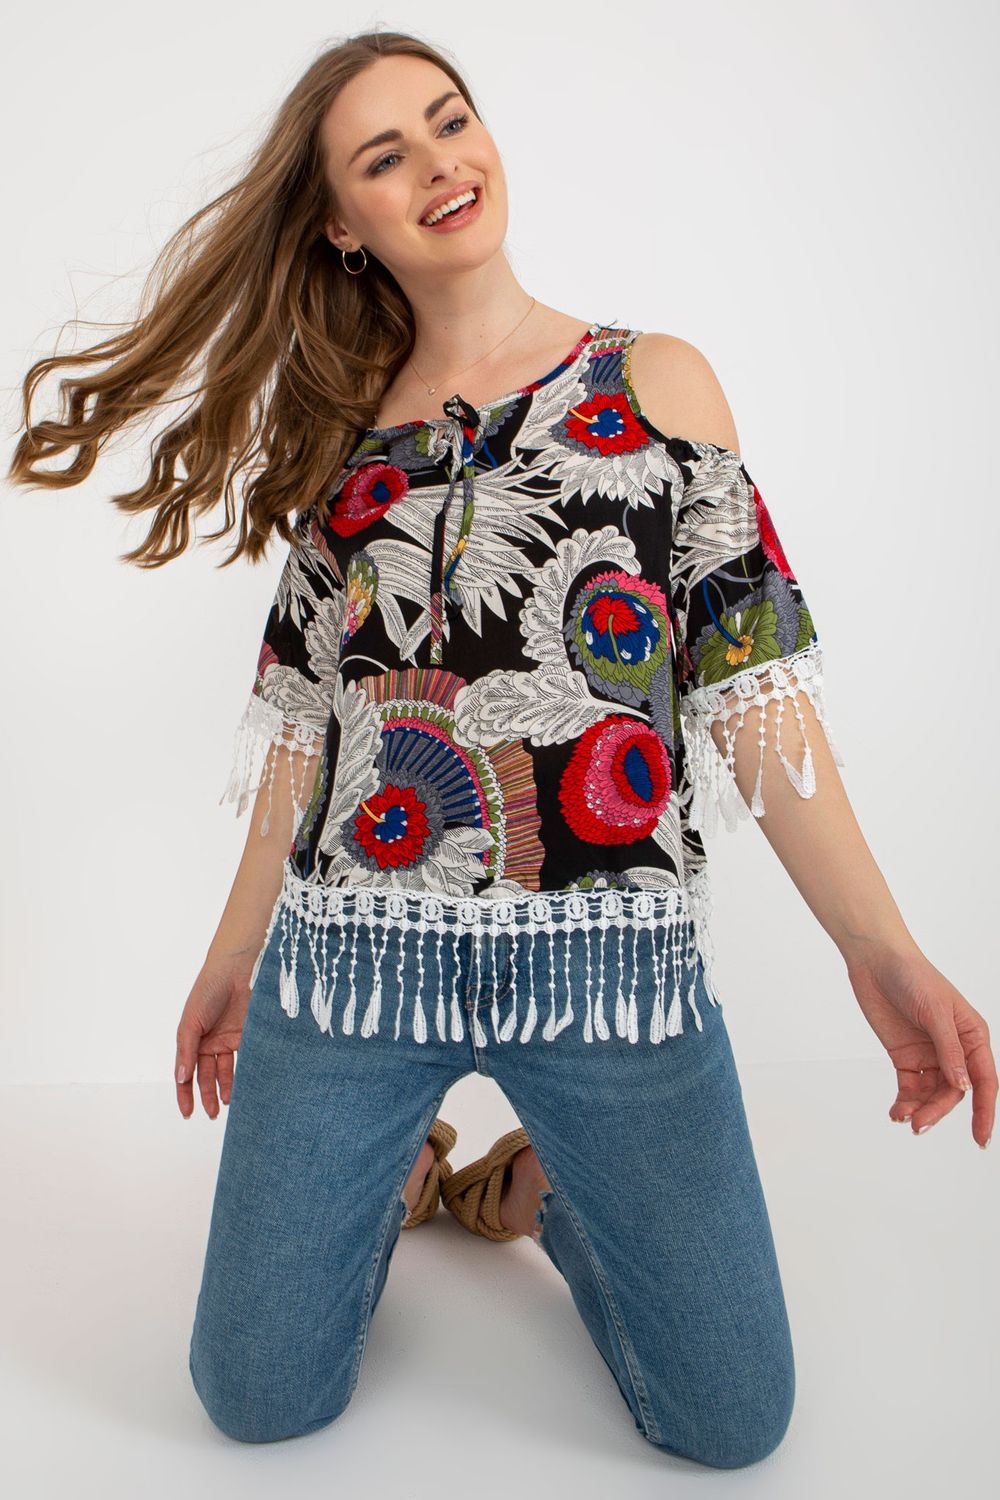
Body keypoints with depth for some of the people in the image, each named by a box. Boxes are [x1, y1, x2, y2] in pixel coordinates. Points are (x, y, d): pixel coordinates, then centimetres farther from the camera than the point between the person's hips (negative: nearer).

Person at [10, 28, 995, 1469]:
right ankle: (395, 1172, 35)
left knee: (734, 1422, 6)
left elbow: (750, 669, -2)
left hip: (612, 958, -1)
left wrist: (883, 948, -10)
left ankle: (537, 1184, 31)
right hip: (350, 956, 2)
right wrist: (234, 953, 13)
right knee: (259, 1400, 8)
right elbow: (304, 714, 12)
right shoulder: (341, 435, 11)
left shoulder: (655, 379, 5)